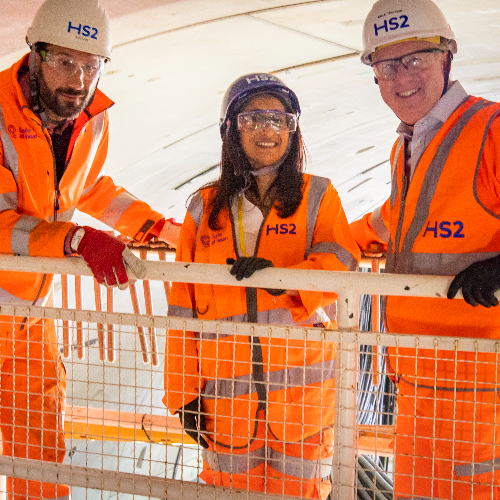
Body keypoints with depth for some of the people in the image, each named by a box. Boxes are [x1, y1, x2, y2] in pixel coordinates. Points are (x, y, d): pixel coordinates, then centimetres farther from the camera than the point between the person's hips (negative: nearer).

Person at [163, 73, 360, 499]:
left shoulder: (317, 197, 4)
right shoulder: (205, 208, 7)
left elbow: (340, 257, -13)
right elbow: (182, 305, 6)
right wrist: (183, 393, 4)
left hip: (301, 383, -1)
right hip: (227, 391, 2)